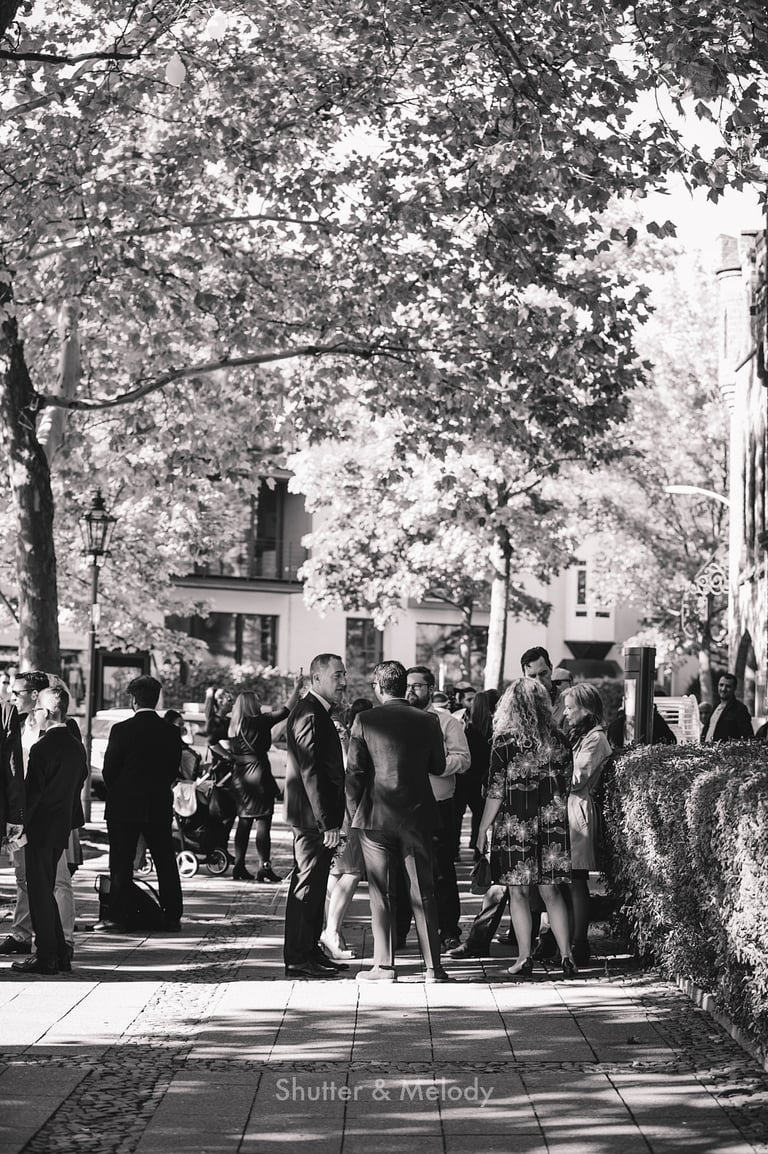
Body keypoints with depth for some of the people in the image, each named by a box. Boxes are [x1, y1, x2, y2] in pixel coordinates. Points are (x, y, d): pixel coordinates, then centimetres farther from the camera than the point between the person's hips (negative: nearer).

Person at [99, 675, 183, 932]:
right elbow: (174, 770, 4)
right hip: (160, 806, 3)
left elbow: (109, 769, -6)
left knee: (121, 863, 1)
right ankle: (173, 916, 13)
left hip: (124, 805, -3)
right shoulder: (171, 732, 0)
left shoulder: (121, 730, -11)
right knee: (166, 863, 10)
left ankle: (117, 917, 0)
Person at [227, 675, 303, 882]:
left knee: (244, 822, 12)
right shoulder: (259, 722, -11)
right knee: (263, 822, -4)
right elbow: (286, 710, -7)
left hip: (239, 777, 7)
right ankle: (264, 866, -7)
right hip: (258, 775, -7)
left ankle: (239, 866, 12)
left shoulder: (234, 726, 8)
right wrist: (297, 688, 1)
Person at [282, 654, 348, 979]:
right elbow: (310, 773, -22)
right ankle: (298, 960, -1)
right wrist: (328, 823, -23)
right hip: (313, 817, -10)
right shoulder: (310, 715, -17)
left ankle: (310, 952, 23)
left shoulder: (318, 713, 16)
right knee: (307, 886, -5)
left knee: (315, 886, 15)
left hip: (319, 817, 11)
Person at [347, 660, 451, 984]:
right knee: (423, 893, 8)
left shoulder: (365, 721, -6)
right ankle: (433, 966, 8)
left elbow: (354, 771, -6)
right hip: (417, 816, 2)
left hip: (376, 817, -2)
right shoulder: (427, 721, -1)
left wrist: (354, 812, 5)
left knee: (381, 893, 5)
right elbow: (438, 766, 8)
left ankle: (384, 966, 5)